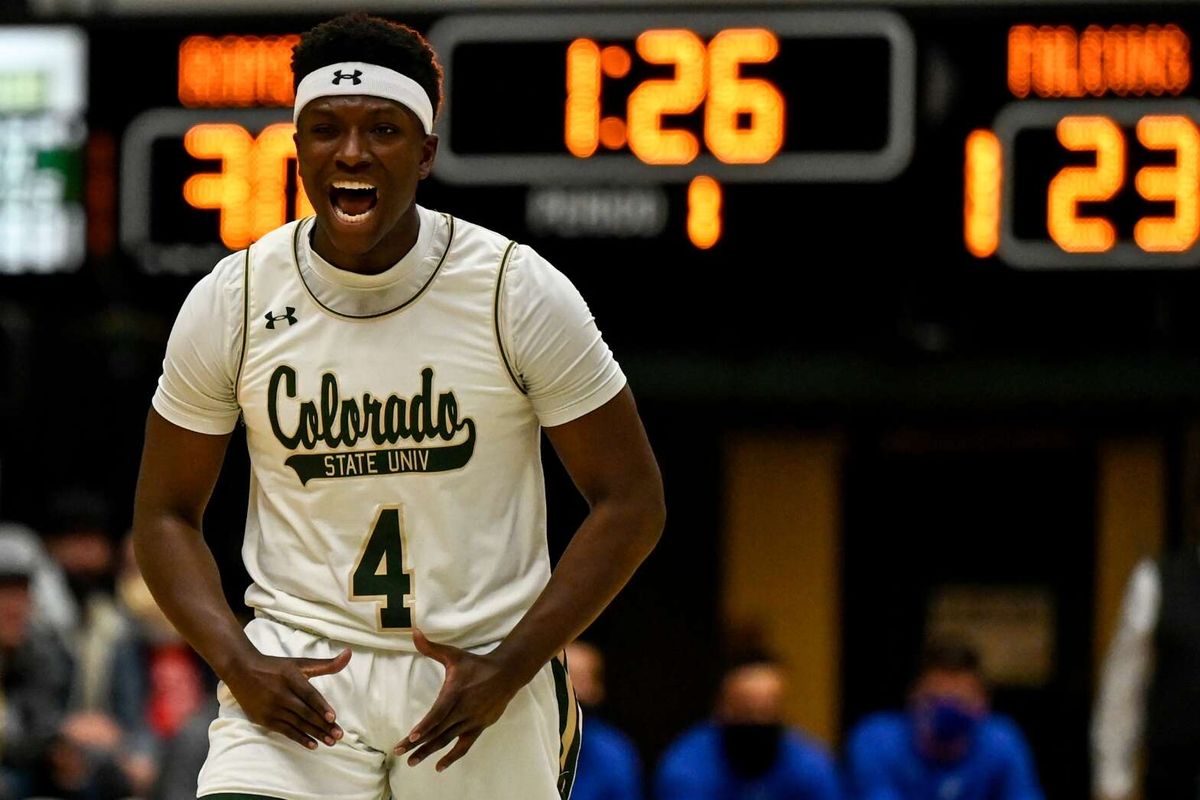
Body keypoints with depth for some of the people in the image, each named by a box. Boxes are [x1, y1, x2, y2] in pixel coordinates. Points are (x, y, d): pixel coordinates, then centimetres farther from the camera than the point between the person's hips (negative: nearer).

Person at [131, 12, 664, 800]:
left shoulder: (520, 291, -6)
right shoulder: (230, 302, -2)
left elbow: (631, 501, -3)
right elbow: (166, 513, 7)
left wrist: (509, 669, -12)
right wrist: (239, 663, -10)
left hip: (480, 672, 0)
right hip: (299, 668, 0)